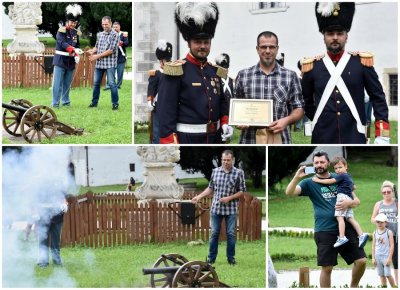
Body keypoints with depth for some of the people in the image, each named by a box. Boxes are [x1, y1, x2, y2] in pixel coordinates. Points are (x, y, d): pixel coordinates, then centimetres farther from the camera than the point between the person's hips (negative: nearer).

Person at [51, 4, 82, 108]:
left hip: (71, 62, 5)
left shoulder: (76, 33, 10)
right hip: (60, 60, -5)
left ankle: (66, 101, 20)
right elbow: (63, 43, -23)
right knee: (58, 83, -6)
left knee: (67, 83, 11)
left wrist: (77, 55, -5)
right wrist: (74, 49, -37)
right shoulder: (61, 31, -9)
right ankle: (55, 103, -4)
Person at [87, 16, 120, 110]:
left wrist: (97, 56, -13)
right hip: (99, 63, 6)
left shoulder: (114, 35, -7)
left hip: (110, 63, -6)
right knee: (96, 83, 8)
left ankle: (115, 103, 0)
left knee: (111, 83, -7)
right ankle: (94, 102, 18)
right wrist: (92, 51, -5)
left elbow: (111, 50, -13)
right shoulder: (100, 34, 12)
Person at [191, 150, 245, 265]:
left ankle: (231, 258, 15)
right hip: (216, 208, 2)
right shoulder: (215, 171, 3)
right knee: (214, 233, 6)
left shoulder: (239, 173, -7)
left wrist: (229, 198, -15)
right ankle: (211, 258, 14)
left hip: (231, 209, -2)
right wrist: (199, 196, 3)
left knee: (231, 234, 4)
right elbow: (210, 188, 12)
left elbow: (242, 191, -5)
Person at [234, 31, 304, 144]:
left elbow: (298, 109, 8)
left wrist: (287, 120, -12)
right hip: (250, 140, 0)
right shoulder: (243, 75, 8)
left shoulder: (290, 76, 6)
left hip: (279, 141, 0)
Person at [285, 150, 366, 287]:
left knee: (361, 260, -3)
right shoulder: (310, 183, 4)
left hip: (346, 227, 2)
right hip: (324, 231, -2)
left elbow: (357, 200, 12)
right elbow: (289, 192, -10)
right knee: (326, 267, -2)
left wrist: (349, 202, -12)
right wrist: (297, 177, -27)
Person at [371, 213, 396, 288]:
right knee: (381, 275, 5)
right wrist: (373, 258, 6)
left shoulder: (389, 232, -4)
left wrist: (389, 258, -12)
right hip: (377, 256, 4)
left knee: (388, 274, -7)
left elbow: (392, 245, -6)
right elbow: (373, 246, 11)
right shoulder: (375, 233, 8)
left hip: (386, 256, -4)